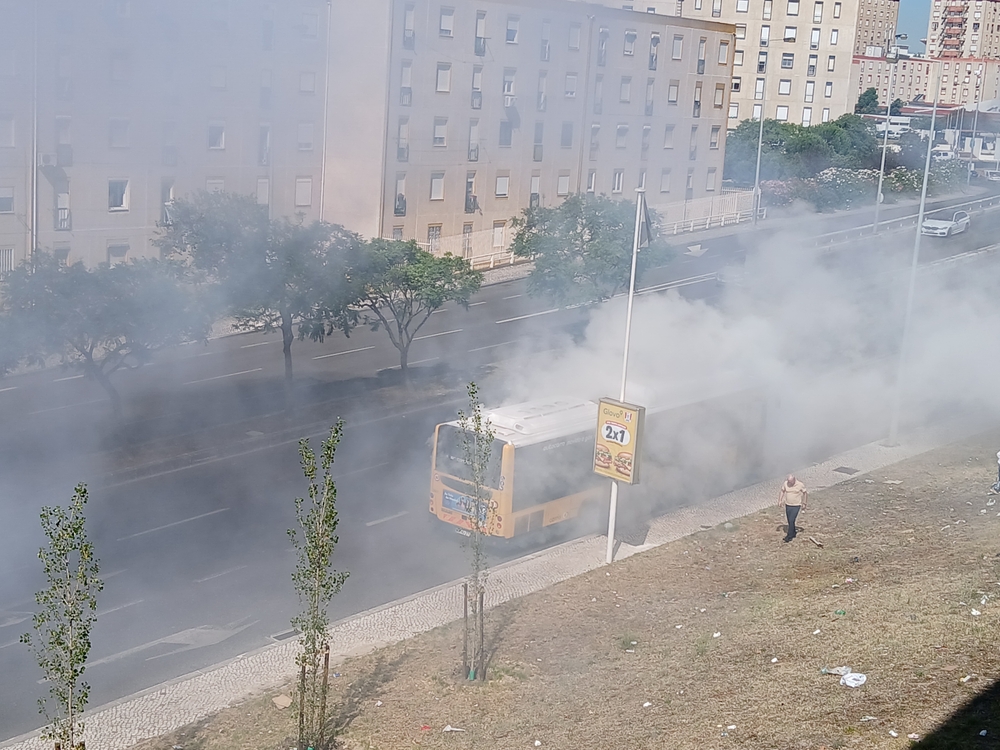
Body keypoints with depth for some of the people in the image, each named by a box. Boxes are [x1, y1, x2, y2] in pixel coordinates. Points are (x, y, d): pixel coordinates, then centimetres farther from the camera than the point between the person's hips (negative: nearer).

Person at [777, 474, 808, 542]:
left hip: (796, 506, -4)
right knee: (789, 521, 13)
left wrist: (804, 504, 4)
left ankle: (789, 536, -3)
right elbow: (782, 491, 9)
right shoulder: (785, 483, -8)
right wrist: (780, 500, 0)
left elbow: (804, 493, 0)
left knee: (791, 521, -11)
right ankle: (793, 533, 31)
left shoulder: (800, 485, -15)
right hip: (788, 505, 4)